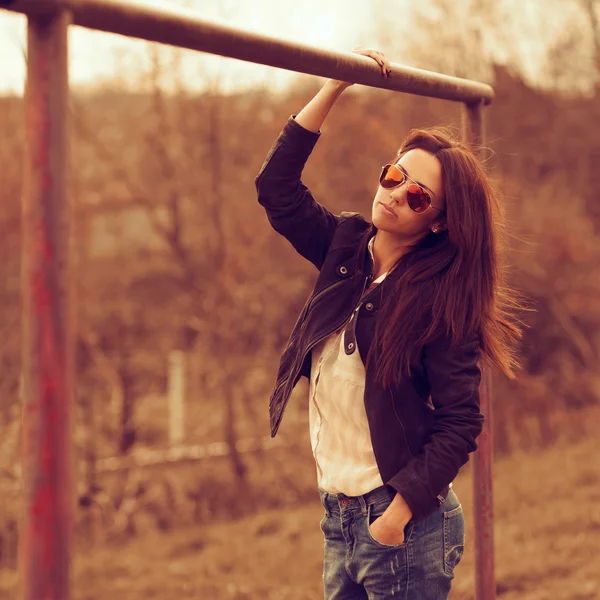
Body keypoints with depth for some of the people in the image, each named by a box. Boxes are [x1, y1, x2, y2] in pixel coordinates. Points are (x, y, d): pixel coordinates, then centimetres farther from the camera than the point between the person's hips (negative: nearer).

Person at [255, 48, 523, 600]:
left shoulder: (438, 297, -12)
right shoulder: (346, 250, 6)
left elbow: (460, 421, -14)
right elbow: (278, 186, 4)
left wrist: (401, 510, -19)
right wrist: (334, 88, -1)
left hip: (404, 522, -6)